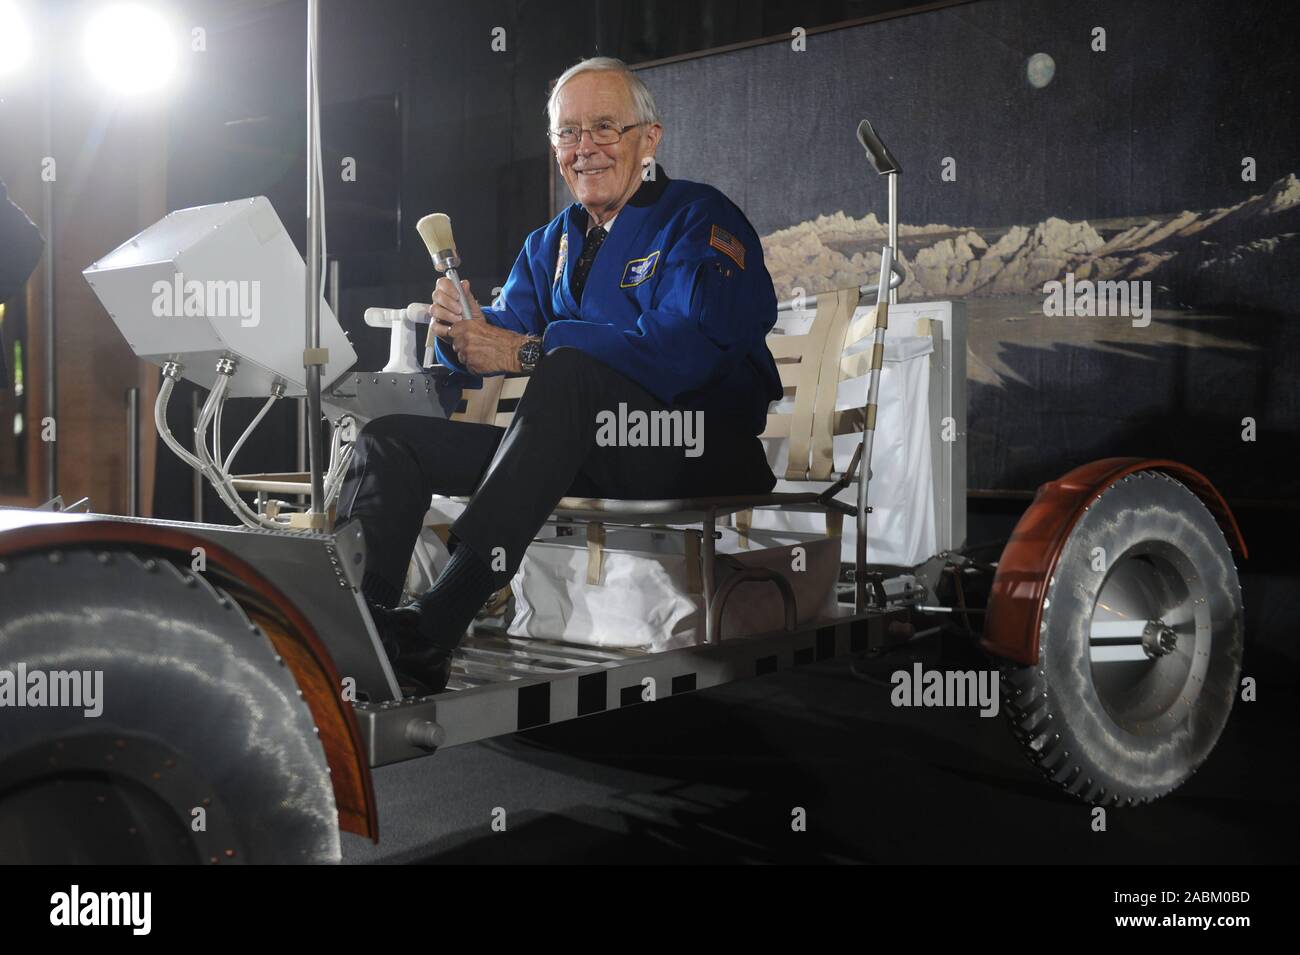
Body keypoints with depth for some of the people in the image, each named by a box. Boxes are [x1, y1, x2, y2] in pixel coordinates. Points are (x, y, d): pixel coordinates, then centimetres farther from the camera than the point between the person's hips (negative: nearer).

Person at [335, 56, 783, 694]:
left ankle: (432, 629, -44)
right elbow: (506, 337, 12)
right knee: (390, 440, -2)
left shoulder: (699, 218, -2)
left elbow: (686, 347, -21)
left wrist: (528, 351, -21)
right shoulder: (552, 242, 20)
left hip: (702, 453, -7)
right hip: (586, 455, 7)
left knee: (571, 367, -37)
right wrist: (463, 331, -13)